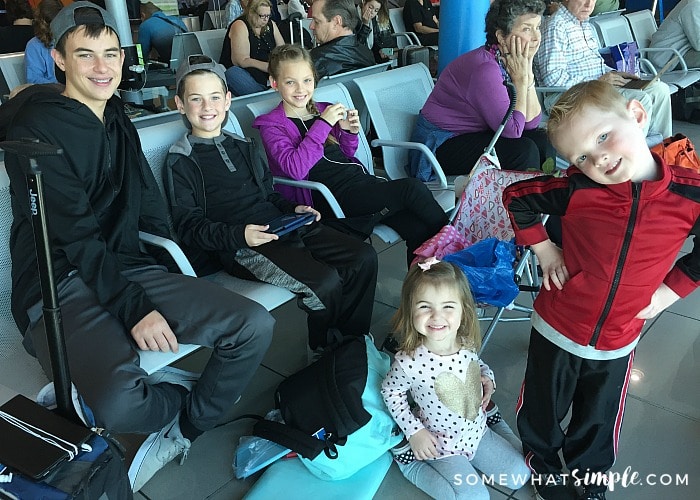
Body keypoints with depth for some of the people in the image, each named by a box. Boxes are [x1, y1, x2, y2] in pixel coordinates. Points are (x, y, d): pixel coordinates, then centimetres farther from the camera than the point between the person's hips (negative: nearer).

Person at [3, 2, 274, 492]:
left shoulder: (119, 124, 17)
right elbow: (74, 236, -14)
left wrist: (180, 291, 2)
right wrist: (135, 309, -20)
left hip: (131, 269, 7)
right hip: (62, 290, -6)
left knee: (255, 324, -10)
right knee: (121, 405, -34)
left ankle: (180, 431, 9)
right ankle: (178, 397, 4)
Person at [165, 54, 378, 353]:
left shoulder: (246, 148, 23)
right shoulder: (180, 162, 2)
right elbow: (189, 226, -5)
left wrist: (294, 209, 7)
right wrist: (238, 236, -21)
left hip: (283, 226, 7)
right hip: (240, 248, -7)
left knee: (364, 258, -9)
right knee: (324, 282, -27)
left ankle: (354, 338, 6)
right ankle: (324, 351, 1)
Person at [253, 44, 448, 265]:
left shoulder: (323, 110, 18)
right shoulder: (271, 125, 1)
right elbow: (296, 168, -17)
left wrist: (350, 133, 7)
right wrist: (323, 123, -17)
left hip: (360, 178, 6)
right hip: (334, 196, -6)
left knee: (418, 228, -18)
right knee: (412, 188, -23)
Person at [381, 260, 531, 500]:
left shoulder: (467, 343, -18)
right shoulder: (409, 362, -33)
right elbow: (390, 391, -13)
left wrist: (487, 376, -13)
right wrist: (414, 431, -14)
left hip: (477, 431, 5)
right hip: (440, 444, -5)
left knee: (520, 475, 11)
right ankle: (412, 464, 6)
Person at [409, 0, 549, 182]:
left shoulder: (514, 62, 2)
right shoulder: (485, 67, -24)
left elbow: (531, 122, -2)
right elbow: (512, 130, -25)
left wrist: (527, 72, -9)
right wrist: (520, 79, -17)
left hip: (475, 135, 8)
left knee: (542, 140, -3)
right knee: (523, 151, -21)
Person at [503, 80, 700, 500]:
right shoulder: (577, 190, -21)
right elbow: (516, 196, -4)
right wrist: (544, 250, -6)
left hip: (617, 344, 1)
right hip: (557, 330, -1)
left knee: (599, 422, 25)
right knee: (542, 408, 22)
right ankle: (541, 455, 54)